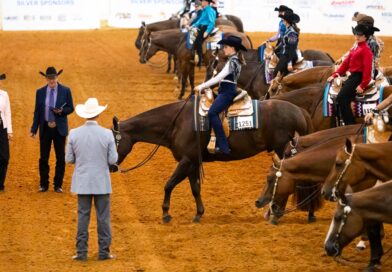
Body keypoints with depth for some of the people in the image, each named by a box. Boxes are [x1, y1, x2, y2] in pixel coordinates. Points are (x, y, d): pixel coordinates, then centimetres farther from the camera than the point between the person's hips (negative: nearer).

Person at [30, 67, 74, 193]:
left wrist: (61, 111, -20)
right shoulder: (40, 92, 4)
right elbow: (37, 111, 6)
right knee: (43, 158, 4)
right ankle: (43, 184, 13)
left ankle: (58, 185, 11)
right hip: (45, 128, 1)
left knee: (60, 158, 2)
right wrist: (34, 129, 1)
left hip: (59, 129, -1)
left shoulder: (65, 91, -1)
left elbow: (70, 108, 2)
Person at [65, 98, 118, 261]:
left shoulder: (74, 134, -8)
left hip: (82, 182, 1)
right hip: (102, 182, -1)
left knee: (83, 216, 8)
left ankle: (81, 252, 9)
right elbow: (113, 160, -8)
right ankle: (104, 252, 11)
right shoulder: (107, 134, -12)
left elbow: (69, 159, -2)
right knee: (103, 217, 8)